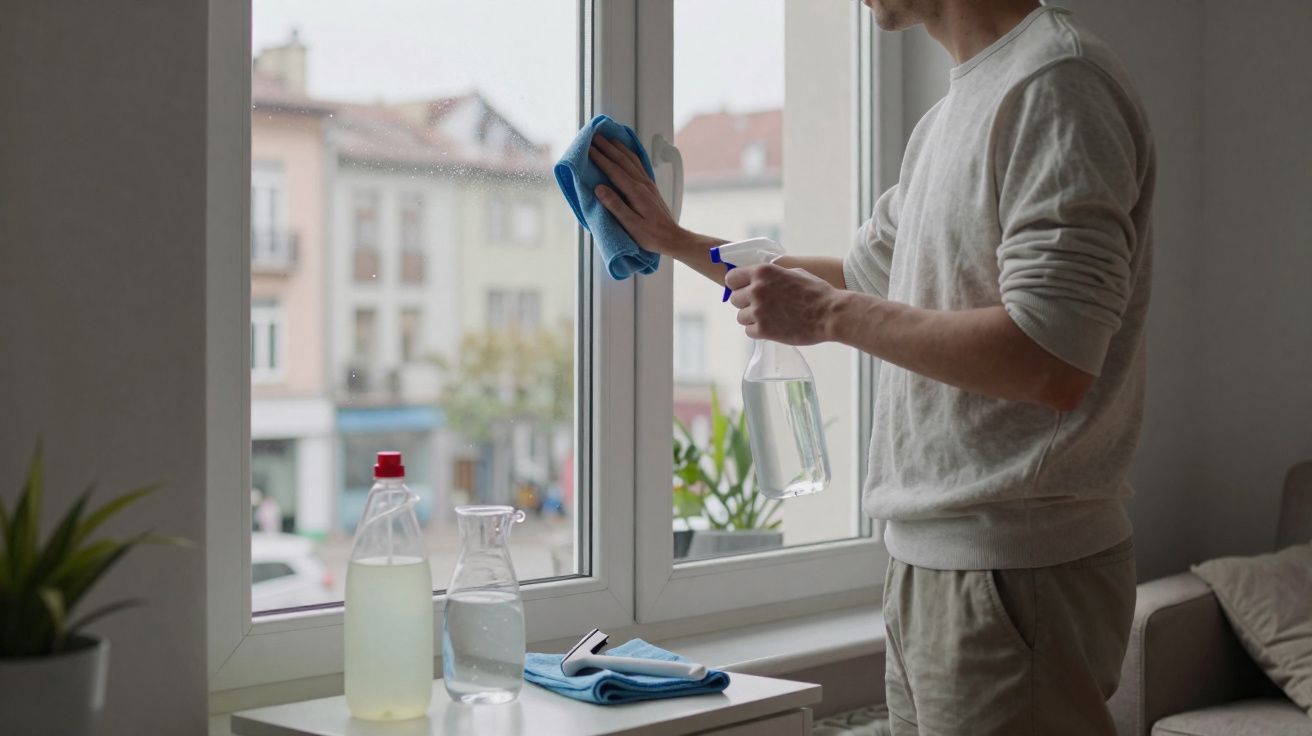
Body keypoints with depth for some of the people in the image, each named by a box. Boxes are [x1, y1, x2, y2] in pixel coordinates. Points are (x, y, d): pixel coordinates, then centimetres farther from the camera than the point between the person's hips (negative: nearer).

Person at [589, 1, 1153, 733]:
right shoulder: (950, 118, 15)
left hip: (1013, 573, -9)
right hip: (930, 562, 9)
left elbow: (1052, 361, -24)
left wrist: (829, 314, -15)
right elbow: (864, 276, 29)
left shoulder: (1057, 81, -14)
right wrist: (675, 240, 29)